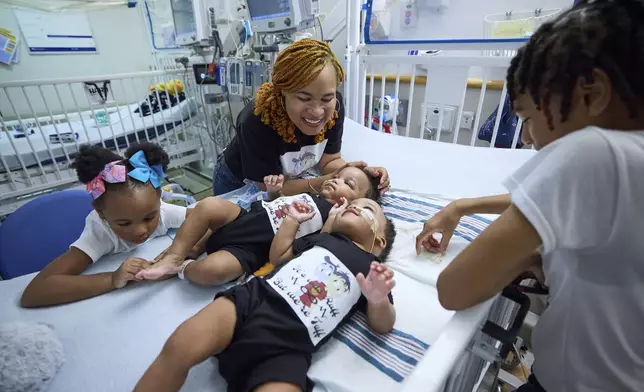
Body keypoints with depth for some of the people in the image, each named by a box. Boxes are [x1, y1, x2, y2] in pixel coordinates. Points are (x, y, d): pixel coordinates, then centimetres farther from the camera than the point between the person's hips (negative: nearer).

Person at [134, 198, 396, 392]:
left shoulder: (374, 270, 13)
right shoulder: (323, 238, 22)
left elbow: (383, 326, 8)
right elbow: (278, 256, 30)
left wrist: (379, 299, -14)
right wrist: (293, 220, 22)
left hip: (287, 348, -2)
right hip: (252, 299, 3)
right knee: (178, 348, -20)